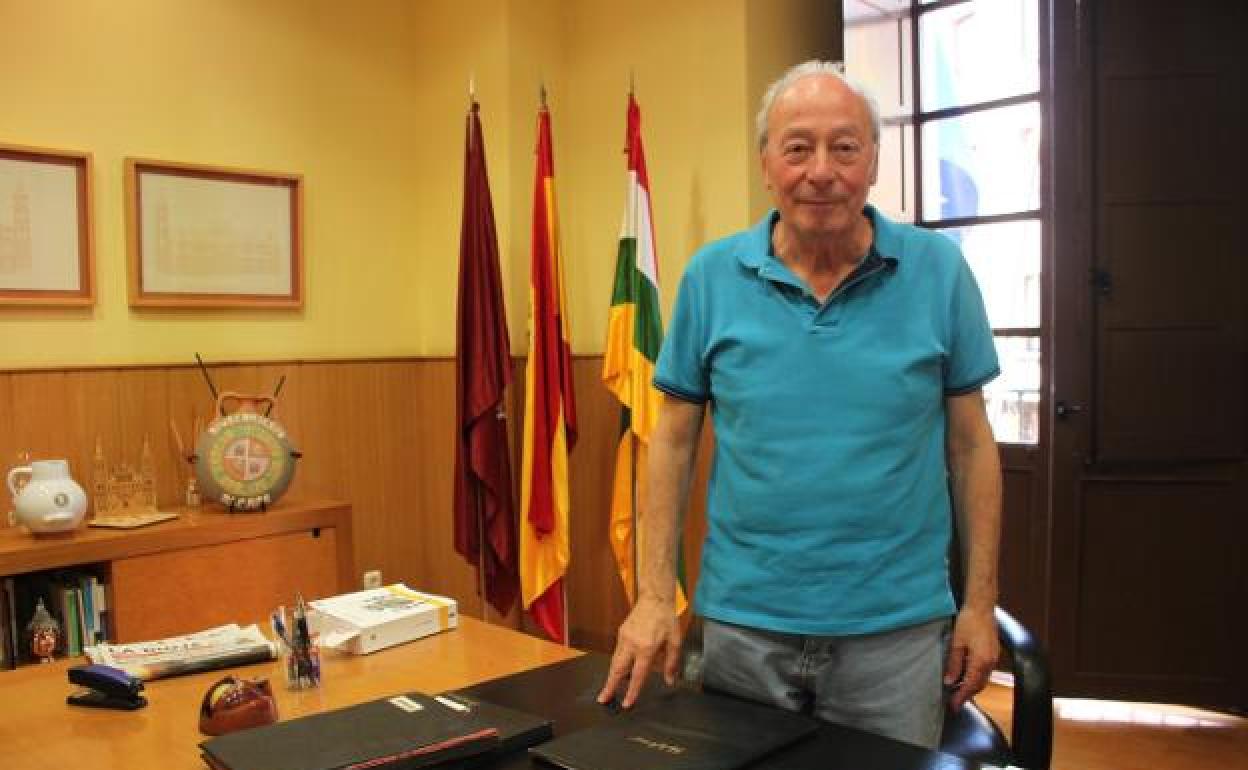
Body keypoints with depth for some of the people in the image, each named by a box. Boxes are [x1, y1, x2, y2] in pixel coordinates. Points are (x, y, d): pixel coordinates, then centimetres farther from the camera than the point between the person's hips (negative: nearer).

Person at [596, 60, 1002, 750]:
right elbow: (674, 440, 1)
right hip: (741, 621, 1)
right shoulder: (711, 277, -4)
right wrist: (655, 597, -3)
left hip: (896, 625, 0)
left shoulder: (938, 271, -4)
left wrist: (980, 602, 1)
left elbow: (970, 442, 1)